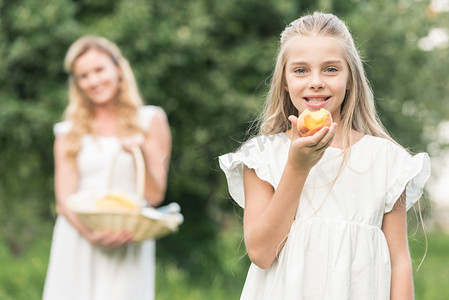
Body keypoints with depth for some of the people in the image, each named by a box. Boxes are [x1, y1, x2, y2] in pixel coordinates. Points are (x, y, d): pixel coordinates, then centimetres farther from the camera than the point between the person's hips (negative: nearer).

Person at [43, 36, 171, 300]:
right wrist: (89, 231, -17)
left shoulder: (150, 120, 9)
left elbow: (155, 196, 4)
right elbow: (65, 199, 3)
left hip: (128, 248, -1)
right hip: (77, 242, 1)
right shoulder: (70, 132, 12)